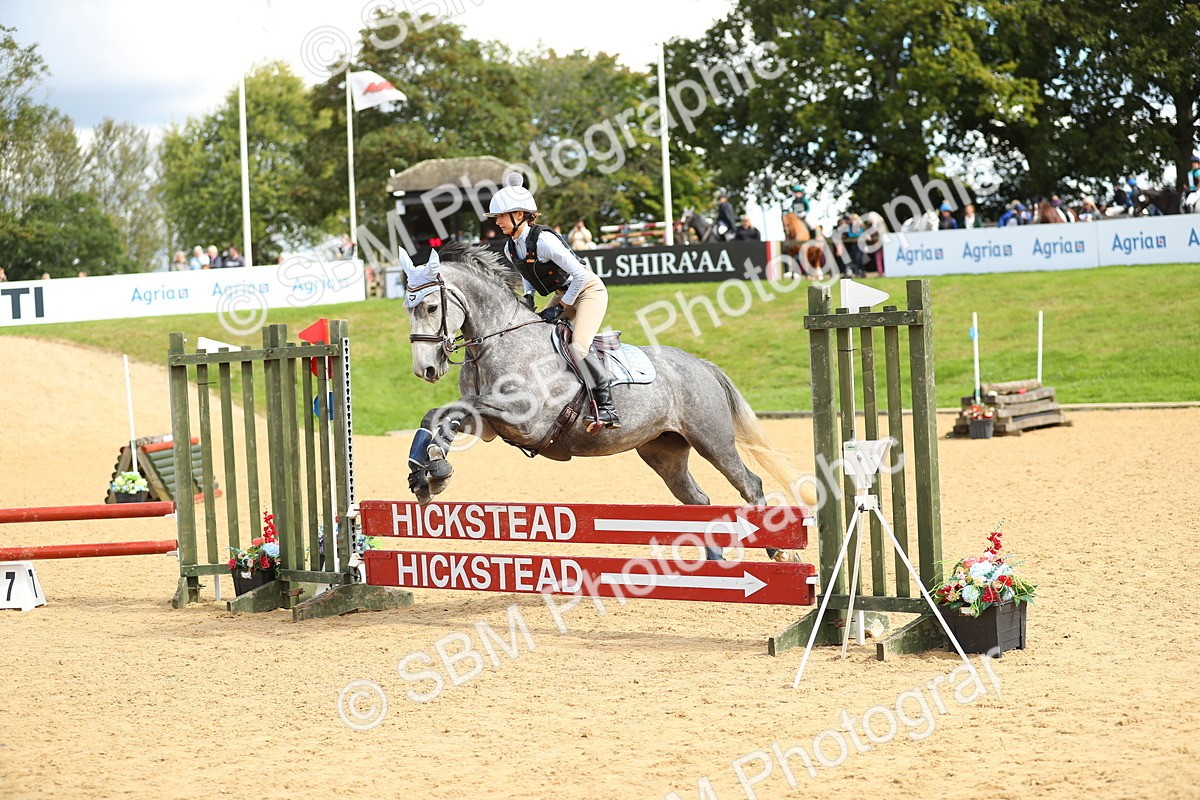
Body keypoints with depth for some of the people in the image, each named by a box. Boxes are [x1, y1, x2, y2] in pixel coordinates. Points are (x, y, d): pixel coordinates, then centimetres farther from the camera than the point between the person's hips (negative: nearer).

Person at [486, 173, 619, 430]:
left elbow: (580, 275, -27)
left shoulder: (543, 240, -28)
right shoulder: (510, 248, -2)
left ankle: (606, 407, -20)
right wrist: (528, 299, -1)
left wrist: (560, 308, -21)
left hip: (588, 290, -9)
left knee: (579, 346, -26)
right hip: (563, 295, 9)